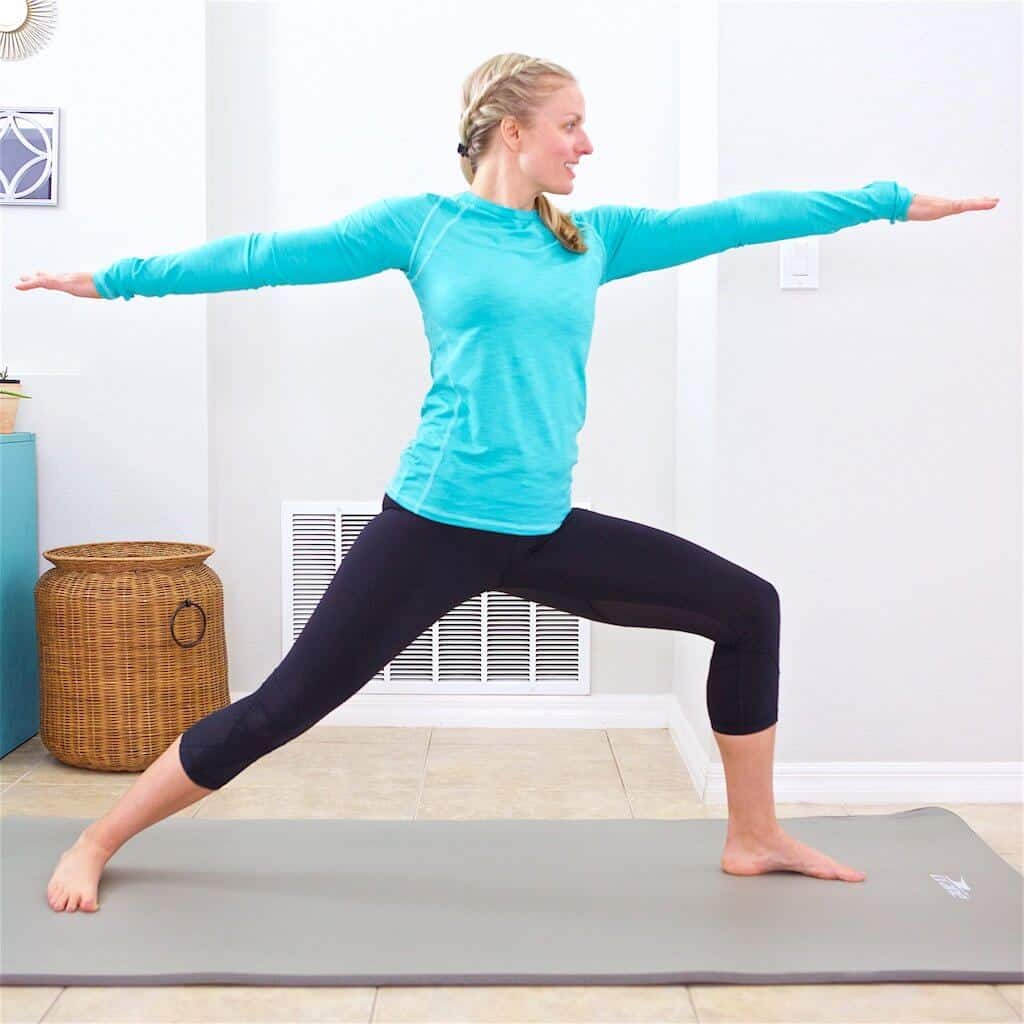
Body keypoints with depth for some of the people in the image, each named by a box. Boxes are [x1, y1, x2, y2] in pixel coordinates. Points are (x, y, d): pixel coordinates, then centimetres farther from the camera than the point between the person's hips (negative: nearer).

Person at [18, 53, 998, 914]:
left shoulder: (594, 237, 11)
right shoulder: (422, 223, -1)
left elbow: (736, 218, 13)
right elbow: (268, 255, 2)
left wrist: (894, 200, 18)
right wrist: (116, 277, 4)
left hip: (545, 530, 5)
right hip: (434, 526, -5)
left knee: (748, 608, 6)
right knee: (279, 709, -3)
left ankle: (754, 837, 21)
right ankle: (97, 842, 19)